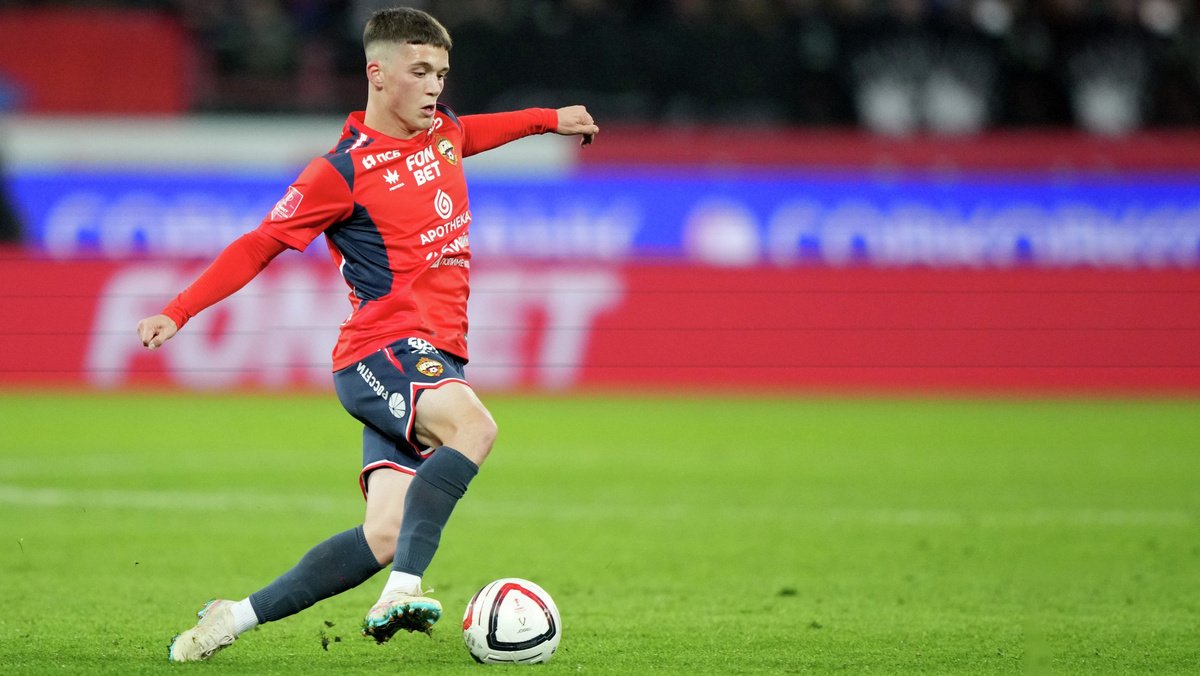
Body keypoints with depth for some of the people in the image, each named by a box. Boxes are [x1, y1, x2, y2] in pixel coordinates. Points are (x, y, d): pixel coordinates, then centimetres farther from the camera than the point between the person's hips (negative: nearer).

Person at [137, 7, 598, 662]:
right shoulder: (343, 171, -8)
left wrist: (549, 119, 46)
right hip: (382, 350, -7)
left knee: (386, 535, -8)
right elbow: (260, 245, -5)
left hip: (436, 358, 7)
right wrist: (176, 312, -12)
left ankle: (239, 615, 4)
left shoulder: (443, 130, 14)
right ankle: (401, 592, -43)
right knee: (473, 426, -37)